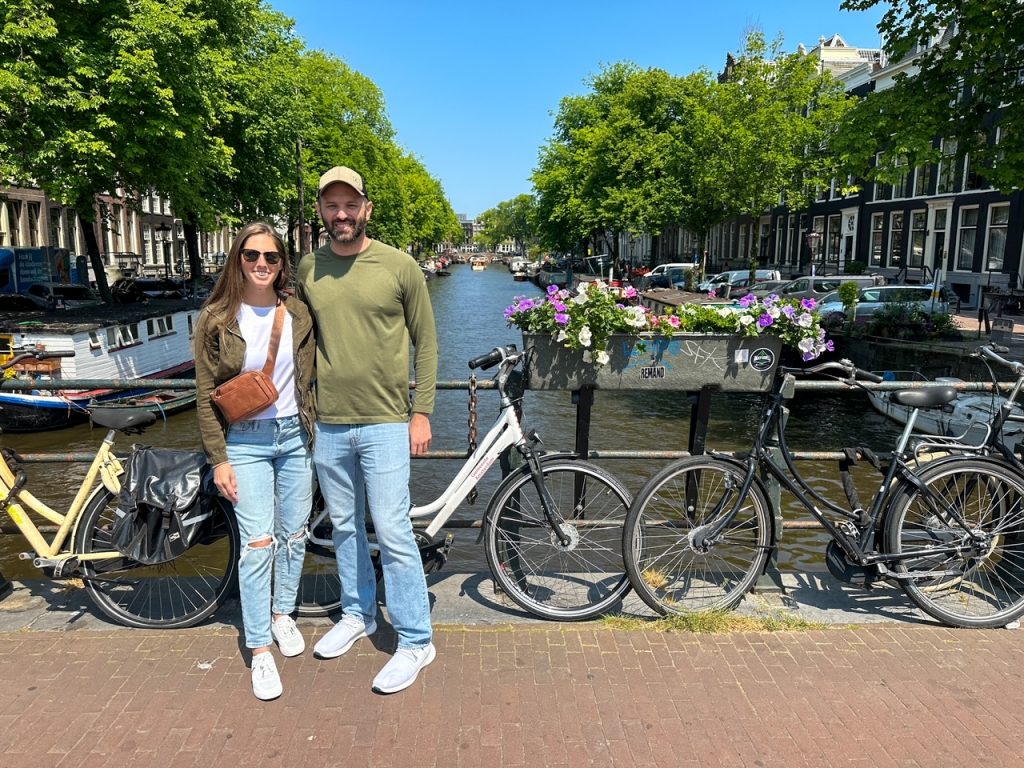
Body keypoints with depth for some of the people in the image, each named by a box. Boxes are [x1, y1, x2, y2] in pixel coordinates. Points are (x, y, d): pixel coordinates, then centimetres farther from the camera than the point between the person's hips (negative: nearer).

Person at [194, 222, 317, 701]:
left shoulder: (298, 314, 1)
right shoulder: (216, 319, -5)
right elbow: (206, 396, -3)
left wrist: (315, 436, 8)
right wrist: (219, 459, -6)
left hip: (295, 435, 3)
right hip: (245, 442, -3)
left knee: (294, 534, 12)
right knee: (258, 544, -7)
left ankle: (282, 613, 35)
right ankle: (259, 651, 7)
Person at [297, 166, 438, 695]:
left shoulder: (399, 266, -5)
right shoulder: (307, 270, 5)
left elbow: (426, 342, -1)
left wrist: (422, 412, -5)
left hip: (385, 423, -4)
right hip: (328, 425, 4)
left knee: (392, 533, -3)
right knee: (344, 528, 17)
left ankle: (415, 641, 12)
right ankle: (358, 614, 37)